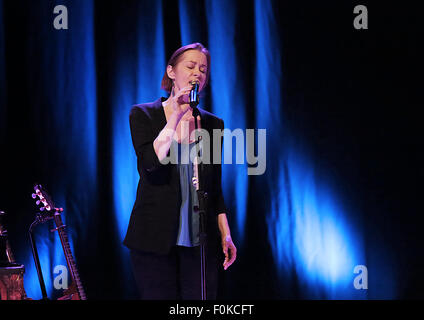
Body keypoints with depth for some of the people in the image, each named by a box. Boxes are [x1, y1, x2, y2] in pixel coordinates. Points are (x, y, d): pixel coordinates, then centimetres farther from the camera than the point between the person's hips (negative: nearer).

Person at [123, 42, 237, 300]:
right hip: (155, 238, -2)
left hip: (201, 240, 3)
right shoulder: (144, 115, 3)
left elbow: (215, 187, 14)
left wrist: (226, 235, 7)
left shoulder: (212, 123, 11)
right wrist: (175, 117, -15)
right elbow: (151, 163, -14)